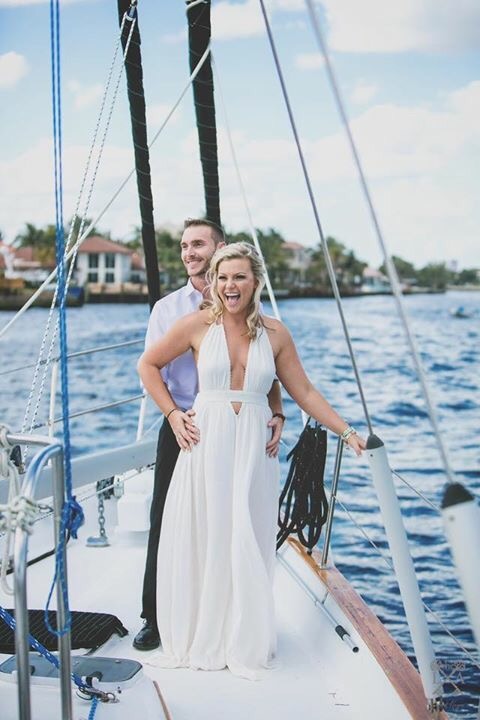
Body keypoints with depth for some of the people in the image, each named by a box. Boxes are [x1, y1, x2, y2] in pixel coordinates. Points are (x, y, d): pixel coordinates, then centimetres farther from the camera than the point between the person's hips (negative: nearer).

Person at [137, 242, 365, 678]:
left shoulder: (274, 333, 3)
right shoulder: (199, 325, -1)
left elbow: (304, 392, 6)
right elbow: (148, 365, 9)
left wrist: (347, 432, 2)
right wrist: (172, 413, 1)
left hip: (254, 450, 1)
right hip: (205, 444, -1)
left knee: (248, 545, 7)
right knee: (203, 541, 6)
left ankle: (245, 641, 24)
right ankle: (201, 637, 25)